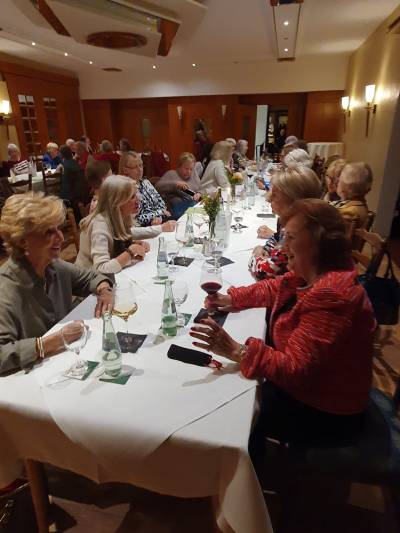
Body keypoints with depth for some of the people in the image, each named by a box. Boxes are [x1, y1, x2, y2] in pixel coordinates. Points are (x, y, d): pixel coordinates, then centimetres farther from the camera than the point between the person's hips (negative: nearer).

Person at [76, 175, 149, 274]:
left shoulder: (120, 217, -4)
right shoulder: (100, 224, -26)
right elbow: (101, 269, -35)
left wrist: (137, 244, -6)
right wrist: (131, 251, -28)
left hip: (110, 276, 7)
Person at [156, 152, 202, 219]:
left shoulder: (194, 173, 25)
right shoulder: (171, 174, 10)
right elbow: (157, 187, -3)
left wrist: (199, 194, 0)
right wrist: (175, 184, -13)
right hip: (179, 205, -5)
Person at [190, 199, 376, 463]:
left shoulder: (331, 297, -34)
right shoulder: (310, 273, -5)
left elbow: (294, 368, -35)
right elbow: (274, 288, 10)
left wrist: (237, 351, -41)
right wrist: (232, 299, -3)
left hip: (325, 414, -8)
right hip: (302, 384, 8)